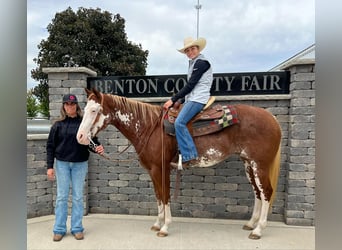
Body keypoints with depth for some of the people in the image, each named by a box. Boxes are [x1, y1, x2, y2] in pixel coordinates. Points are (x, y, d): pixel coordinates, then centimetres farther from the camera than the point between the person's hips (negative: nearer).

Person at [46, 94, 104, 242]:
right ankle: (59, 229, 22)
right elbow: (50, 146, 2)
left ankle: (77, 228, 22)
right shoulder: (58, 125, 0)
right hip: (62, 163, 1)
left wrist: (98, 149, -23)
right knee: (61, 197, 9)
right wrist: (50, 166, -4)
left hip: (80, 164, 0)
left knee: (78, 197, 9)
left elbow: (92, 142, -1)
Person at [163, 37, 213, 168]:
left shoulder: (201, 62, -7)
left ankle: (191, 158, -24)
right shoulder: (193, 63, 23)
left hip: (198, 99, -10)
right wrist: (180, 100, 14)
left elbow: (190, 85, -14)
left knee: (179, 122, -24)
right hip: (191, 98, 10)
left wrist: (173, 100, -13)